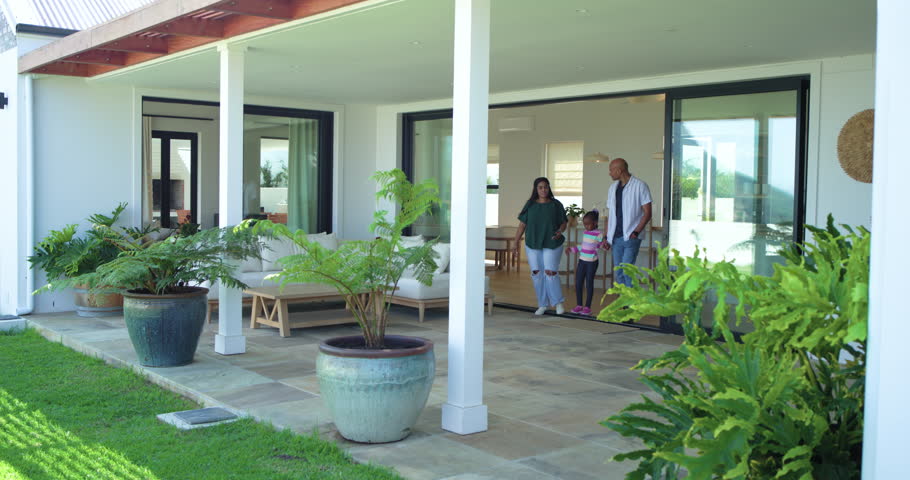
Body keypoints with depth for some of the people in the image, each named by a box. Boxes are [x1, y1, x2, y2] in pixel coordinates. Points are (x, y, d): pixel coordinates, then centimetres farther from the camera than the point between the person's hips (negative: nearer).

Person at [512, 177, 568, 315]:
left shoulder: (556, 205, 1)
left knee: (550, 272, -9)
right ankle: (542, 304, 13)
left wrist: (560, 231, -17)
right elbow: (522, 224, 6)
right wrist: (516, 242, 4)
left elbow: (563, 223, 4)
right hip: (533, 245, 2)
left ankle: (558, 301, 10)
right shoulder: (530, 205, 4)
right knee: (537, 273, 2)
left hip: (552, 245, -2)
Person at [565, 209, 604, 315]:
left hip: (592, 262, -6)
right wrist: (572, 249, 23)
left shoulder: (599, 234, -9)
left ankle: (587, 307, 8)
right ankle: (579, 305, 15)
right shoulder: (585, 232, 11)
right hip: (582, 261, 6)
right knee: (578, 283, 5)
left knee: (589, 284, -1)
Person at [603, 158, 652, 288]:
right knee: (618, 273, 7)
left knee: (627, 271, -16)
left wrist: (636, 232, -18)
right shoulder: (613, 187, 14)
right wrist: (607, 237, 11)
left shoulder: (639, 186, -5)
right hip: (616, 237, 6)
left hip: (631, 237, -6)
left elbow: (647, 213, -8)